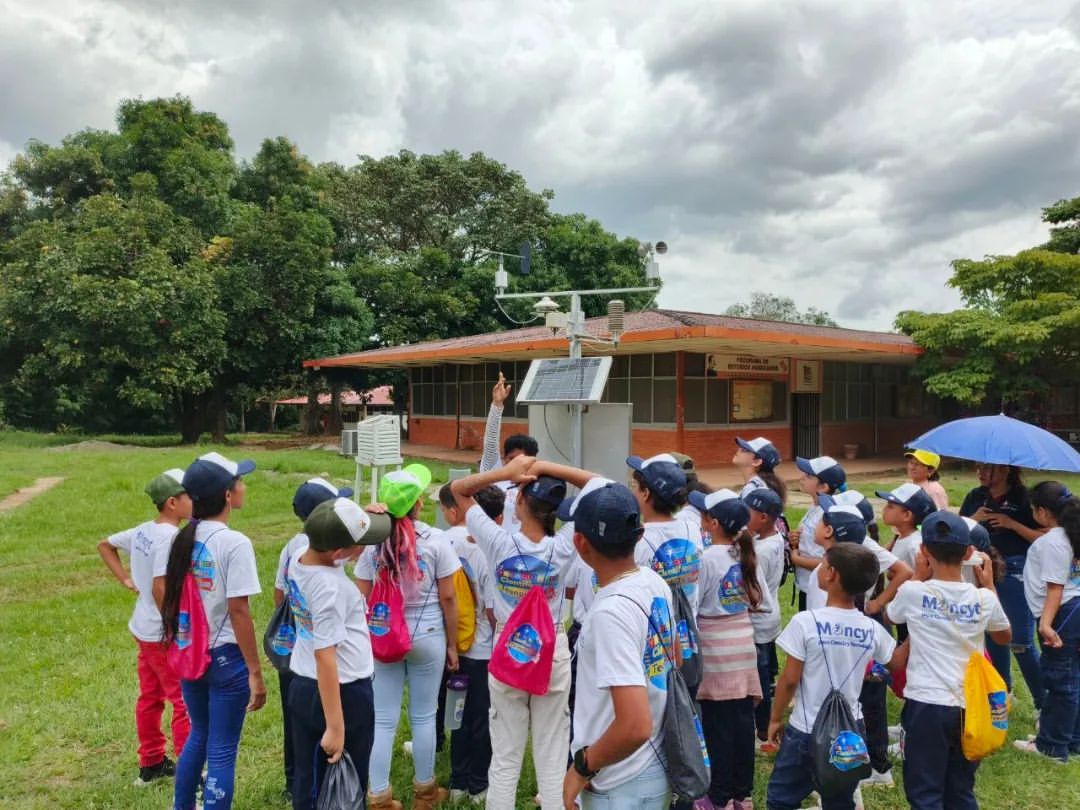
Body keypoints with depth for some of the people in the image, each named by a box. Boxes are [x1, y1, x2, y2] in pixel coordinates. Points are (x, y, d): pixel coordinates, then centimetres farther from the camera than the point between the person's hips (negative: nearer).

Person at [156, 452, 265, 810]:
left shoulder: (179, 537, 1)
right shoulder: (235, 543, -20)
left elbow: (160, 587, 2)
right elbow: (238, 611, -20)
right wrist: (255, 672, -14)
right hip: (225, 657, -7)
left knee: (198, 736, 26)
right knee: (222, 750, 6)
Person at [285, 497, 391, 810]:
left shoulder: (298, 555, -5)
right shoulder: (330, 589, -29)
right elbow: (325, 659, -28)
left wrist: (366, 517, -2)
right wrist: (335, 727, -22)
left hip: (302, 686, 8)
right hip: (345, 692, -8)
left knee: (308, 780, 19)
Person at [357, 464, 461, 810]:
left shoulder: (373, 541, -5)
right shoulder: (435, 540, -10)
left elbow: (362, 599, -2)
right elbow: (448, 598, -5)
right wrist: (452, 643, 5)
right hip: (427, 638, -1)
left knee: (383, 719, 11)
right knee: (423, 716, 13)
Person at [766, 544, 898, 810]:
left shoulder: (805, 622, -19)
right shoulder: (872, 629, -6)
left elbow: (789, 680, -14)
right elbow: (898, 663, 12)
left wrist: (775, 719, -1)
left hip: (806, 732, -4)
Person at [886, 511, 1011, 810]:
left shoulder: (913, 592, -13)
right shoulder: (983, 599, -5)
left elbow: (889, 616, 12)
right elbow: (1004, 637, 18)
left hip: (926, 705, -3)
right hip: (970, 707, 4)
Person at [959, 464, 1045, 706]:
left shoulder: (1023, 498, -9)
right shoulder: (975, 497, 5)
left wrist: (1012, 524, -20)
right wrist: (973, 519, -11)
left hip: (1016, 573, -5)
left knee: (1021, 644, -3)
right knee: (992, 637, 16)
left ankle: (1043, 703, 13)